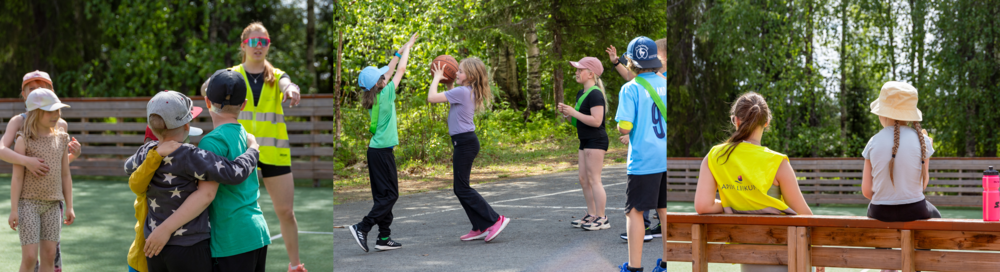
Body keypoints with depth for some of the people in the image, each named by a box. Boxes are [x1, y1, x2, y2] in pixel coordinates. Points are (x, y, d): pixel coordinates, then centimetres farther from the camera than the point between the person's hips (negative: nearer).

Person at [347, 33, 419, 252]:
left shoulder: (373, 97, 8)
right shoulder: (385, 94, -12)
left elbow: (389, 72, 22)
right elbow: (400, 71, -3)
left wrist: (399, 52, 29)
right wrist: (407, 48, 9)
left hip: (376, 149, 9)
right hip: (383, 151, -9)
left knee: (382, 195, 9)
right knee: (390, 194, -5)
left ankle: (384, 238, 10)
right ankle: (362, 228, -12)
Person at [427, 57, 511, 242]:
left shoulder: (461, 92, -17)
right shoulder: (469, 92, 12)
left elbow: (432, 97, -18)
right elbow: (449, 97, 32)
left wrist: (437, 78, -4)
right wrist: (446, 80, 21)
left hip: (465, 142, -10)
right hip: (466, 142, 10)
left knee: (462, 189, -6)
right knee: (461, 188, 12)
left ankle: (495, 220, -8)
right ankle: (481, 228, 12)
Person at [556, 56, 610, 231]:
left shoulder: (595, 94, -16)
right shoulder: (581, 94, 15)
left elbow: (596, 121, -24)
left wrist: (574, 112, -19)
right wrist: (567, 113, 2)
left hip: (596, 140, -10)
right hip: (585, 141, 10)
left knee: (594, 180, -7)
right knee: (584, 180, 12)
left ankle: (602, 219, -3)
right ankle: (591, 215, 20)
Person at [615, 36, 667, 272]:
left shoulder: (631, 89, -10)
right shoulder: (666, 84, 7)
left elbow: (624, 128, -15)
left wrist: (622, 128, 7)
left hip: (643, 160, -6)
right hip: (667, 158, 6)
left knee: (634, 211, 2)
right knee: (664, 210, 13)